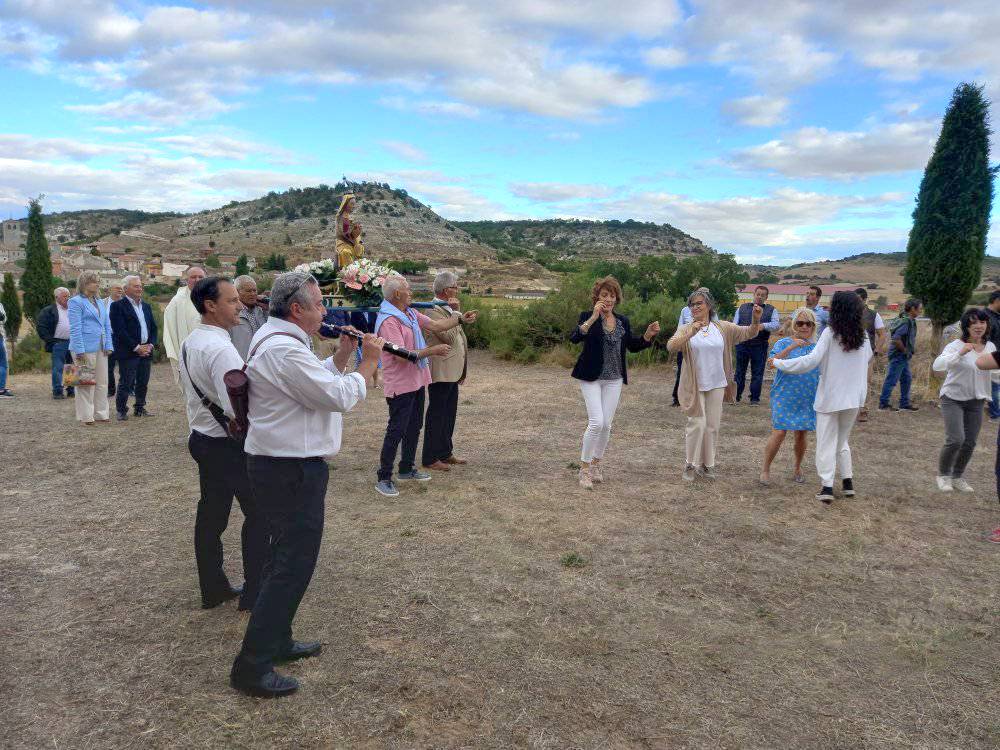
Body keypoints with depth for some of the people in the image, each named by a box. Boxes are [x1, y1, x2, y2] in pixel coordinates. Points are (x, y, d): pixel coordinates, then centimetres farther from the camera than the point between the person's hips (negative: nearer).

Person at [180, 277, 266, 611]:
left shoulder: (189, 343, 7)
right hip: (229, 445, -9)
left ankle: (212, 589, 28)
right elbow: (236, 408, -30)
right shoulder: (221, 349, -24)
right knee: (258, 514, 4)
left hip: (201, 438, 9)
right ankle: (253, 593, 13)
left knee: (211, 514, 16)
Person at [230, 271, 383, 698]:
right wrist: (369, 361, -10)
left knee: (286, 556, 21)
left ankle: (276, 642, 35)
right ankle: (252, 667, 5)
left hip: (282, 465, 11)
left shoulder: (273, 339, 12)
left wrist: (345, 352, 7)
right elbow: (340, 397, -22)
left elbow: (320, 379, 18)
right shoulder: (284, 350, -23)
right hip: (291, 471, -11)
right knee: (293, 564, -3)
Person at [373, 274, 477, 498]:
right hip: (400, 385, -10)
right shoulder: (388, 320, -21)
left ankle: (407, 468, 33)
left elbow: (436, 325, 13)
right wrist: (433, 351, -19)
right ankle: (383, 478, 5)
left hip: (416, 381, 10)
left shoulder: (410, 314, 9)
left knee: (414, 427, 18)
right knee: (396, 431, -5)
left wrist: (461, 319, 5)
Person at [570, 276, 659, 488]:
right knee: (596, 422, -13)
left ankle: (596, 463, 25)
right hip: (591, 377, -4)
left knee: (606, 424, 6)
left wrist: (648, 335, 0)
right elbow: (574, 338, -23)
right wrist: (593, 317, -30)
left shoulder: (623, 321, 8)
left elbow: (632, 346, 16)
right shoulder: (587, 317, -6)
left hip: (614, 379, 5)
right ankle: (584, 468, 3)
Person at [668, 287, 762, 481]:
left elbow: (749, 333, 3)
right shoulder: (686, 330, -5)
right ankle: (690, 465, 8)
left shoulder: (723, 327, 3)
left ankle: (706, 464, 23)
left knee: (712, 425, 9)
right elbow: (671, 346, -21)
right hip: (694, 385, -3)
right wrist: (691, 333, -34)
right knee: (697, 423, -7)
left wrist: (755, 320, -17)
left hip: (716, 385, 3)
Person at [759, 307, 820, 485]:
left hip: (808, 399, 3)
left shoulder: (817, 346, 7)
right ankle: (765, 469, 7)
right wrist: (791, 347, -29)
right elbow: (774, 361, -20)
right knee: (779, 433, -9)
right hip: (785, 397, -3)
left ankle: (798, 469, 30)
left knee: (801, 434, 10)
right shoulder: (783, 343, -2)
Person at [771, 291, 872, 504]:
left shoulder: (831, 333, -14)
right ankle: (848, 482, 21)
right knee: (843, 440, 21)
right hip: (853, 398, 5)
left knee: (826, 443, 4)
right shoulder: (863, 336, 1)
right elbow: (867, 357, 19)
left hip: (830, 397, -5)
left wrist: (779, 363, -13)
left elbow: (811, 361, -20)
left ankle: (826, 487, -1)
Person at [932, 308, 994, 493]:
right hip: (953, 399, -5)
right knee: (956, 439, -14)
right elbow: (937, 366, -29)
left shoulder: (990, 347, 3)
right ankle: (943, 475, 9)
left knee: (970, 443, 8)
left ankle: (957, 477, 27)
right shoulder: (957, 345, -15)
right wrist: (960, 354, -39)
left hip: (976, 401, 6)